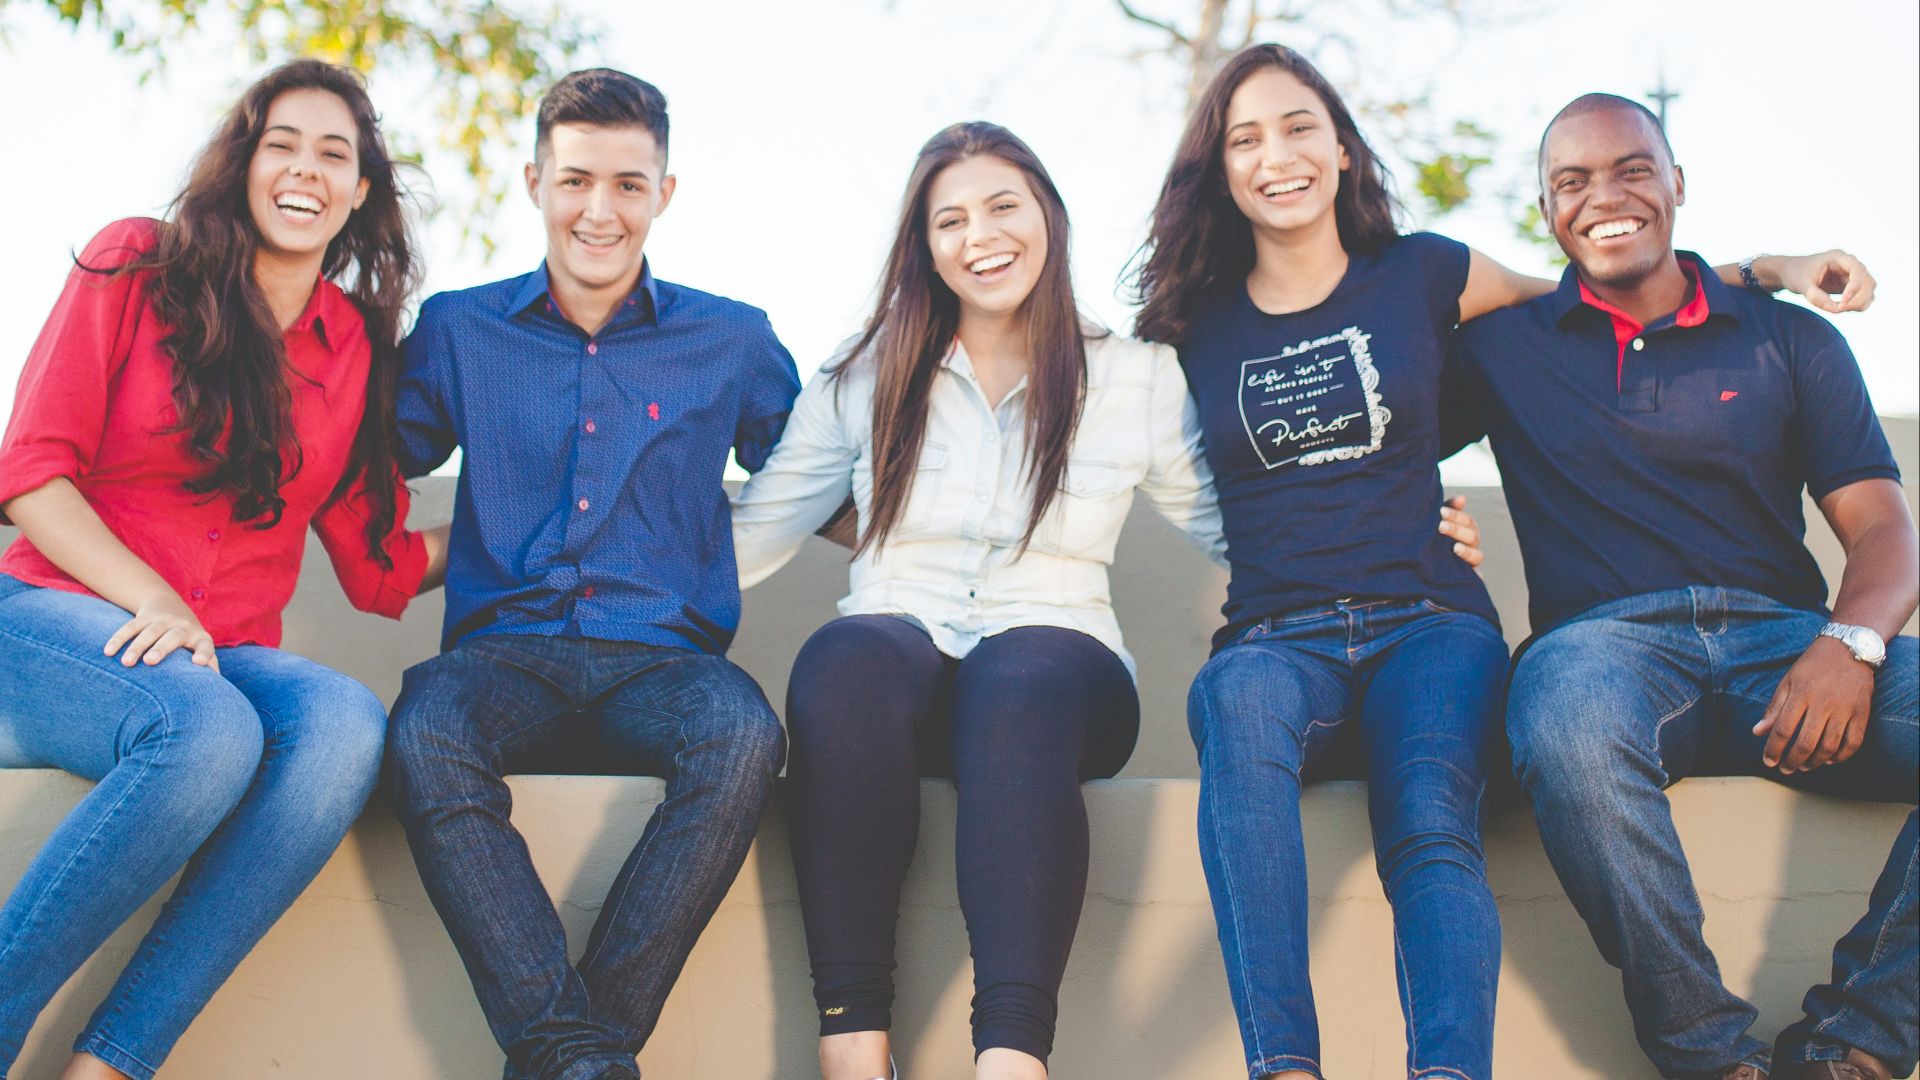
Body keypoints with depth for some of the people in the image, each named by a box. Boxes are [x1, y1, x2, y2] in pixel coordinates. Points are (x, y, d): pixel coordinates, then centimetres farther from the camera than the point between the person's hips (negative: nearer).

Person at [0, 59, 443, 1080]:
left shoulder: (358, 347, 13)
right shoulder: (137, 266, 4)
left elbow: (380, 566, 14)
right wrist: (151, 603, -15)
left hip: (226, 656, 3)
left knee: (346, 723, -33)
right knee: (207, 730, -38)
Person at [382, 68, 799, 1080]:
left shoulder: (732, 342, 15)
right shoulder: (458, 330, 16)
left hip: (661, 656, 0)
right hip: (504, 651, 0)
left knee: (743, 734, -35)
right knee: (425, 734, -35)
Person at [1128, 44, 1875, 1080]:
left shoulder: (1419, 275, 13)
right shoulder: (1197, 324, 15)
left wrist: (1767, 269, 21)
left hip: (1428, 625, 1)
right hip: (1277, 640, 0)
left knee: (1432, 828, -33)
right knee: (1239, 699, -38)